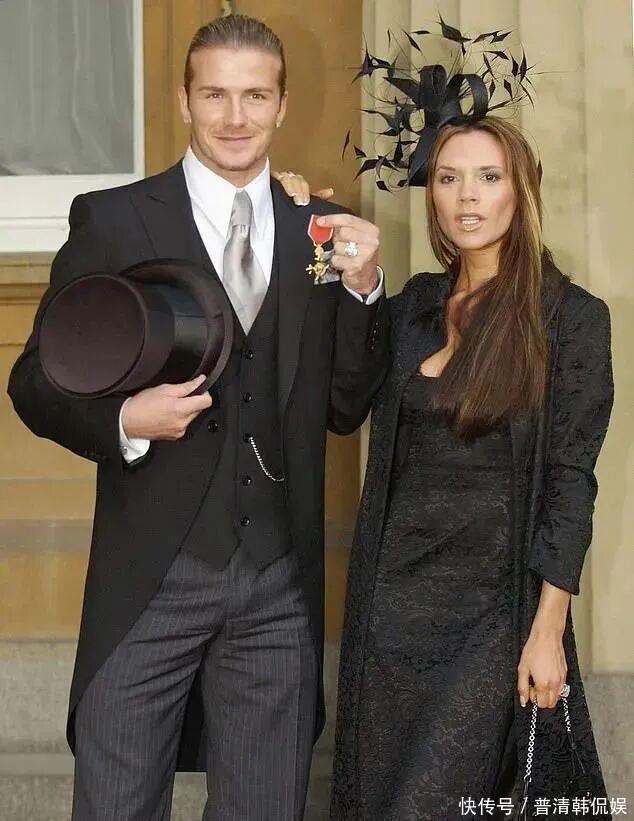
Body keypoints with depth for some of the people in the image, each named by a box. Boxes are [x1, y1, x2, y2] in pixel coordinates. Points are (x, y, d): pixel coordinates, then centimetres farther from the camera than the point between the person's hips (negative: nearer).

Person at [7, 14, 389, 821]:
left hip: (281, 582, 3)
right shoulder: (112, 219, -3)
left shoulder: (322, 233, 6)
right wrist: (123, 420, -19)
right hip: (150, 576, -3)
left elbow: (346, 407, 8)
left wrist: (362, 289, -7)